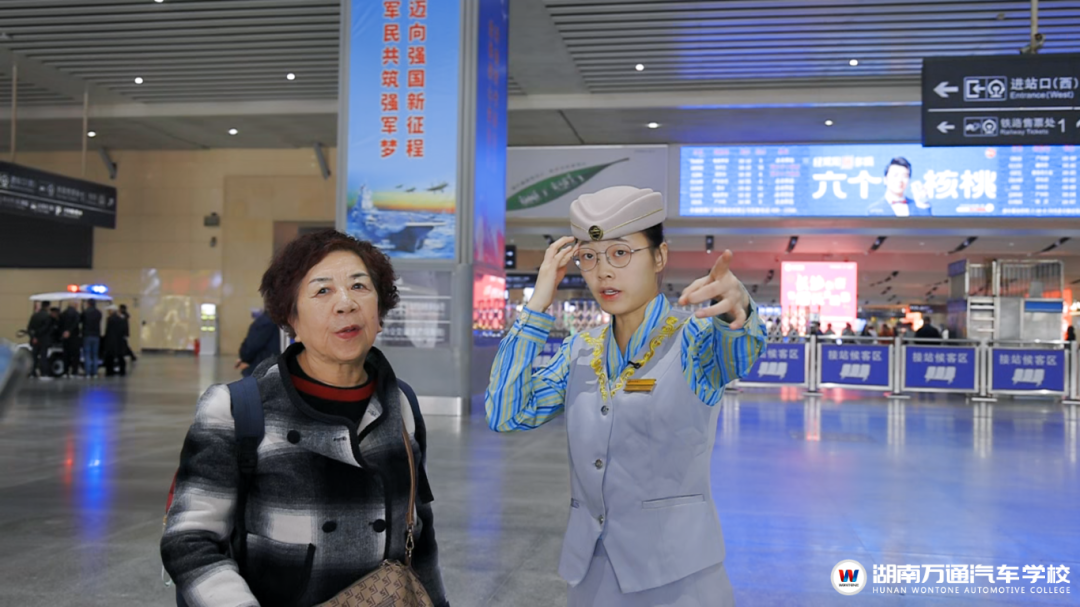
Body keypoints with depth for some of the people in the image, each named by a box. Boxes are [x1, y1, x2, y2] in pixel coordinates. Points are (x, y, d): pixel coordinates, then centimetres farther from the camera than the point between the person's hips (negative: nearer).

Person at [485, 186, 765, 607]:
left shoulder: (695, 337, -8)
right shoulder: (580, 351, 6)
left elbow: (740, 349, -30)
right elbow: (506, 414, -3)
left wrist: (737, 308, -54)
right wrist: (537, 304, -6)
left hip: (677, 573, -4)